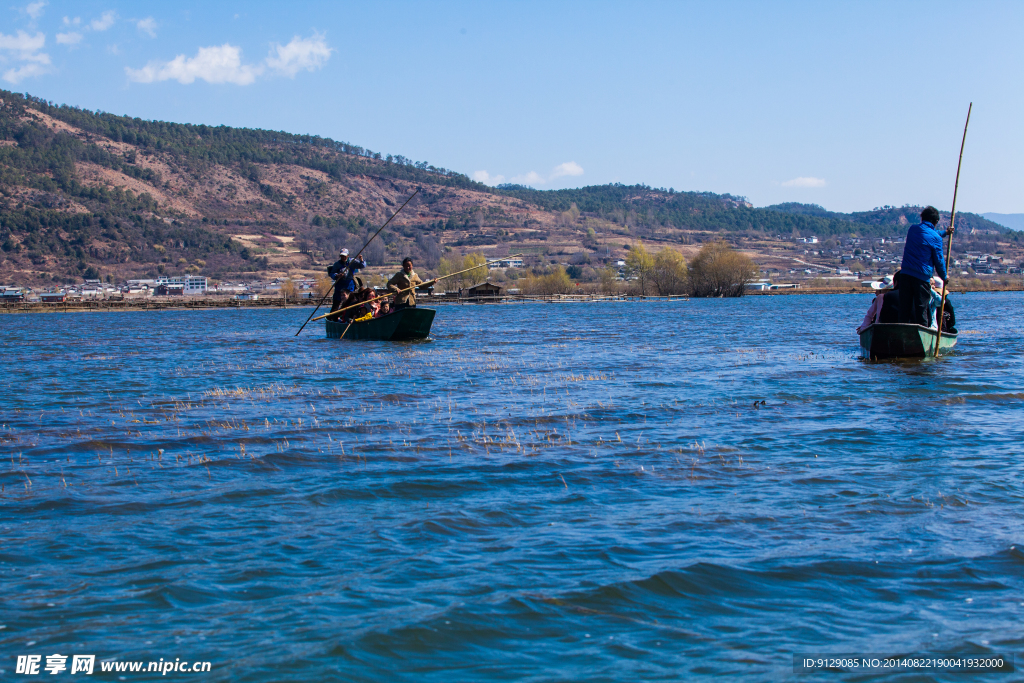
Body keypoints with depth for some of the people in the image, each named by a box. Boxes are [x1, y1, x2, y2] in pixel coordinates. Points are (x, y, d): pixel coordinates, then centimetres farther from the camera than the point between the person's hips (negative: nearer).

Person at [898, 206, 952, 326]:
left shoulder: (912, 229, 12)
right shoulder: (936, 238, -5)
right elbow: (939, 261, 1)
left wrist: (944, 233, 39)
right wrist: (944, 277, 16)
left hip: (905, 274, 5)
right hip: (922, 276, -4)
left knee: (904, 308, 6)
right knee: (921, 310, 0)